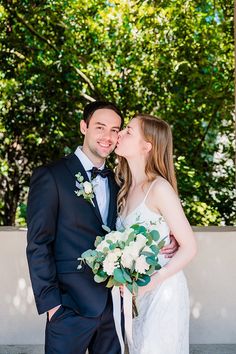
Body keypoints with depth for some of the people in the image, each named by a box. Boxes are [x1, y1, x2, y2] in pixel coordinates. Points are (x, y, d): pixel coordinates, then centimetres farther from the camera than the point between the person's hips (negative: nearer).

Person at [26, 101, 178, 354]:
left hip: (114, 303, 6)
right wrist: (51, 304, -13)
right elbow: (38, 245, -10)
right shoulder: (50, 177, -8)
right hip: (71, 307, -5)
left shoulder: (116, 182, 11)